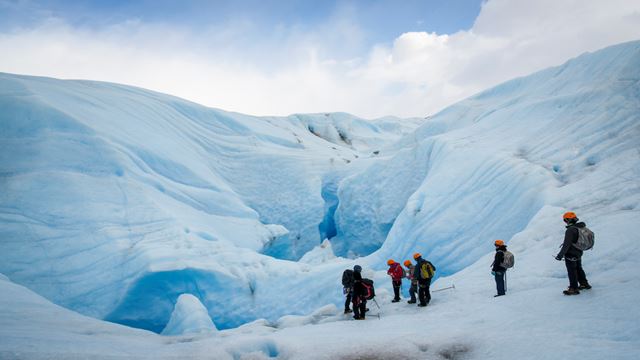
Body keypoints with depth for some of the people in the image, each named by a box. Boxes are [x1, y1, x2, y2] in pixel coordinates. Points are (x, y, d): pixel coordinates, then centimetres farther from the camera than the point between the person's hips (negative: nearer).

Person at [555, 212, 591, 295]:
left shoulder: (570, 230, -25)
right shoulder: (582, 228, 2)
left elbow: (566, 244, -27)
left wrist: (560, 255, -22)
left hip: (570, 254, -9)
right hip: (579, 253, 9)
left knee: (572, 271, 2)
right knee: (578, 269, 24)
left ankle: (574, 289, 8)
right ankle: (584, 284, 37)